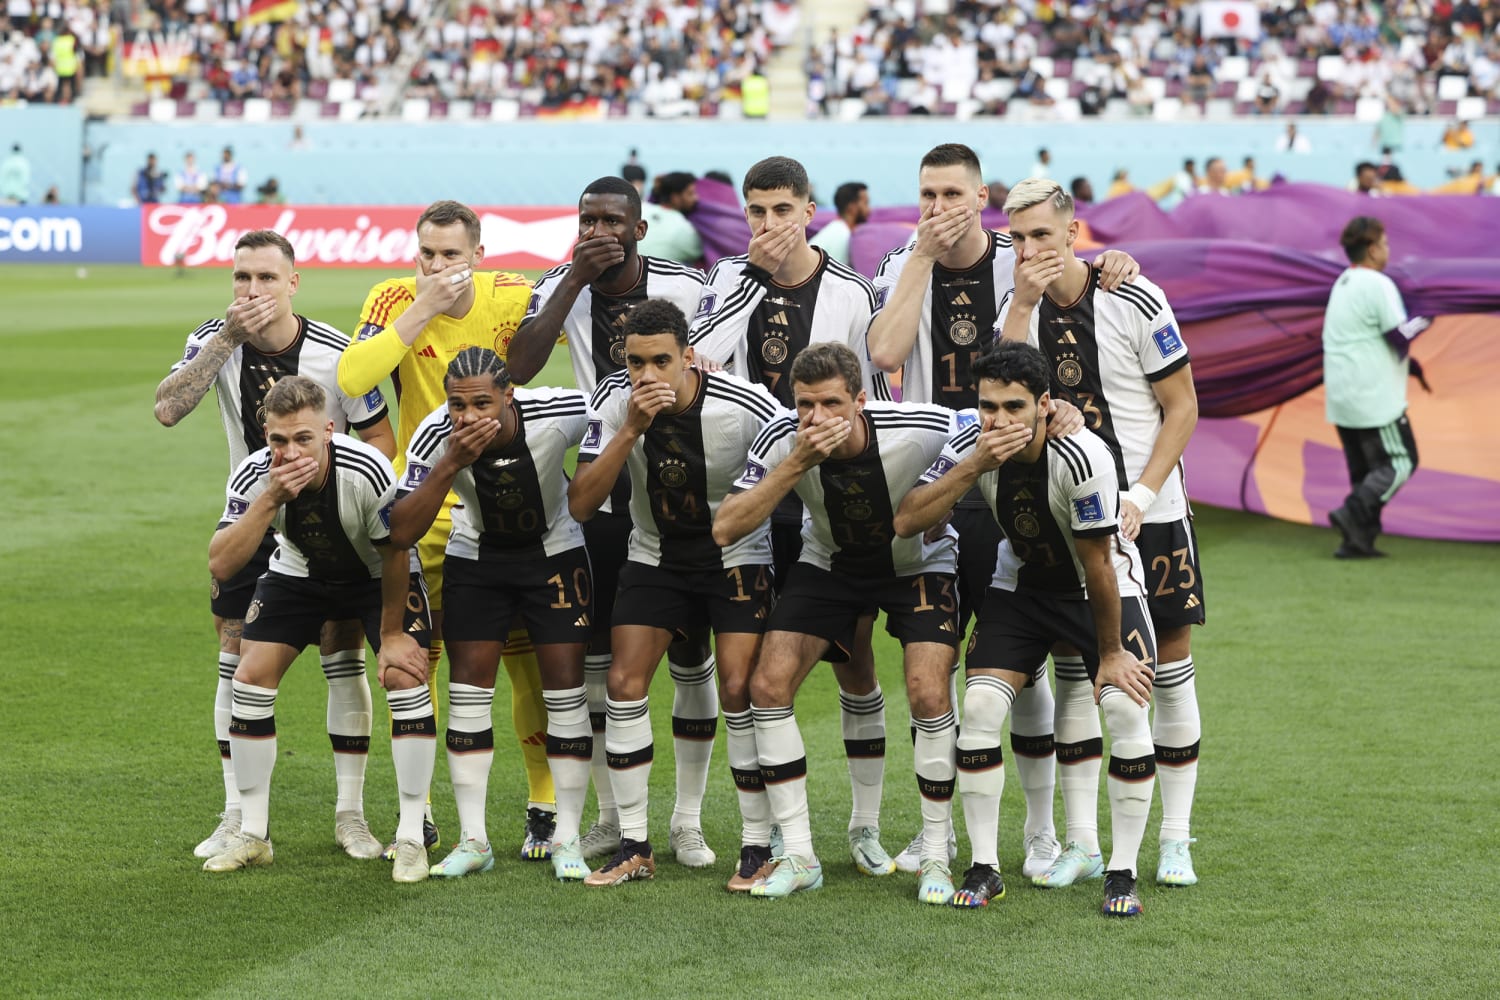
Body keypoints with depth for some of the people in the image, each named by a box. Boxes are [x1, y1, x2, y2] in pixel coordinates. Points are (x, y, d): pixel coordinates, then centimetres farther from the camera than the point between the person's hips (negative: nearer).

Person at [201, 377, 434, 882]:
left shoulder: (367, 471, -35)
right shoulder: (254, 476, -28)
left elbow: (395, 553, -20)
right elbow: (220, 564, -37)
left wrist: (392, 634, -11)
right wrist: (270, 499, -47)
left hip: (377, 576, -3)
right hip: (299, 573, 3)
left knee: (404, 675, -21)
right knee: (250, 678, -9)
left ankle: (411, 839, -10)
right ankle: (253, 836, 6)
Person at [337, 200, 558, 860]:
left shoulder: (511, 299, -6)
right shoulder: (396, 300, -8)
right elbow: (350, 379, -24)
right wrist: (421, 311, -24)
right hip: (423, 513, 0)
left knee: (528, 659, -2)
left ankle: (546, 809, 11)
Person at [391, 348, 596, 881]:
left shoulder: (557, 413, -30)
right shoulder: (436, 436, -27)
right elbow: (402, 532, -31)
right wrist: (450, 465, -40)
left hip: (554, 552, -1)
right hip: (476, 556, 1)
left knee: (565, 688, -6)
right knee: (468, 688, -3)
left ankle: (567, 839, 3)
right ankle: (473, 841, 5)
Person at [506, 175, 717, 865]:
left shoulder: (683, 288, -8)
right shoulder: (560, 287, -3)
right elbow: (519, 368, -20)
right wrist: (577, 277, -22)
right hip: (601, 493, 2)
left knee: (691, 658, 0)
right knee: (595, 659, 5)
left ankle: (688, 821, 10)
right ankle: (611, 818, 18)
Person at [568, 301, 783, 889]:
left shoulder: (746, 409, -25)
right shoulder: (615, 402, -17)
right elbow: (581, 504, -21)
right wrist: (632, 429, -32)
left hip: (737, 558, -3)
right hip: (655, 556, 3)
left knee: (739, 689, -15)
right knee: (623, 684, -6)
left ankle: (758, 847, -2)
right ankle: (634, 846, 4)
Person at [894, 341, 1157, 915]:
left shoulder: (1082, 457, -32)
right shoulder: (972, 446, -19)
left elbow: (1097, 564, -23)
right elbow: (907, 522, -27)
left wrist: (1111, 653, -14)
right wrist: (975, 465, -36)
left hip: (1103, 588, -3)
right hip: (1022, 584, 3)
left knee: (1128, 709, -20)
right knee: (979, 707, -14)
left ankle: (1122, 873, -7)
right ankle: (984, 869, -2)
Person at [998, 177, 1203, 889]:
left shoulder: (1135, 302, -9)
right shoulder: (1019, 308, 2)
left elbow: (1182, 408, -5)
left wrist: (1140, 495, -14)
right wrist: (1023, 302, -19)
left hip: (1150, 515, -3)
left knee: (1170, 666, 1)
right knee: (1073, 671, 2)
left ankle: (1175, 841, 9)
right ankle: (1081, 844, 7)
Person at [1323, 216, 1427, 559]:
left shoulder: (1342, 284, 15)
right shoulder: (1378, 285, -14)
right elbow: (1400, 337, -17)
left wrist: (1404, 362, 19)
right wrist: (1421, 321, 2)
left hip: (1342, 399, 9)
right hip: (1375, 399, -9)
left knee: (1363, 469, 12)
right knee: (1400, 463, -1)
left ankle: (1358, 540, 6)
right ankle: (1353, 513, -14)